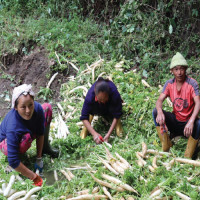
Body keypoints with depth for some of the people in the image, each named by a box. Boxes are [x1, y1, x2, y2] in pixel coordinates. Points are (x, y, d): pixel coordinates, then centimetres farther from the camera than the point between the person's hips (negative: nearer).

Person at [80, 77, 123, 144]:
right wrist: (94, 133, -43)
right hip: (98, 108, 2)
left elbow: (116, 116, -31)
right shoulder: (90, 96, -40)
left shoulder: (115, 94, -41)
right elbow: (84, 118, -34)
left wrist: (108, 134, -37)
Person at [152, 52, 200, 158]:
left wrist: (191, 121, -45)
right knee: (155, 112, -19)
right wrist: (160, 112, -38)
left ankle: (187, 158, -18)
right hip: (175, 120, 4)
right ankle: (166, 149, -10)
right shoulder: (169, 84, -4)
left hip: (188, 121, -4)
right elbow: (160, 100, -13)